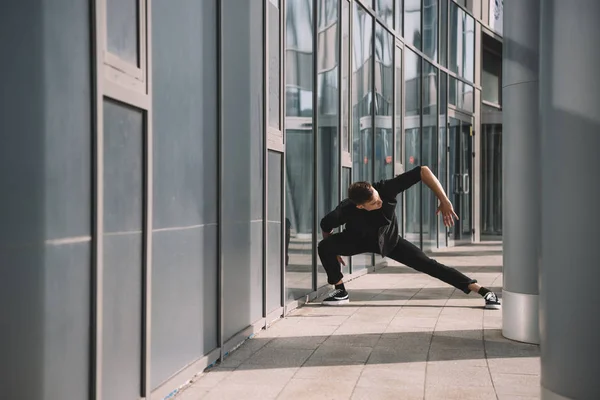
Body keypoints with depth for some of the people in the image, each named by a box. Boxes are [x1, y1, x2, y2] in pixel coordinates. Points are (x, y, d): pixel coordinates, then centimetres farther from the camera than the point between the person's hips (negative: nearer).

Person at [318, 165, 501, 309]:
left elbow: (423, 171, -38)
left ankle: (483, 291, -8)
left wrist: (444, 201, -43)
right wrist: (333, 250, -3)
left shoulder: (385, 189, -38)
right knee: (324, 246, -26)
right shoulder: (346, 210, -36)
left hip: (389, 240, 0)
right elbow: (326, 224, -12)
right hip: (359, 240, 0)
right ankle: (340, 292, -7)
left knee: (428, 265, -11)